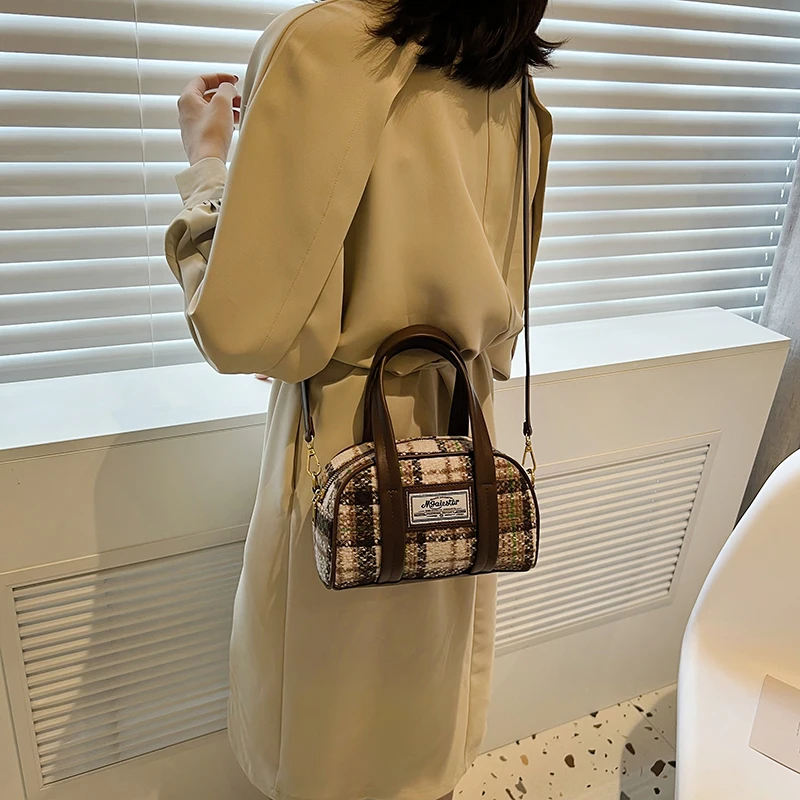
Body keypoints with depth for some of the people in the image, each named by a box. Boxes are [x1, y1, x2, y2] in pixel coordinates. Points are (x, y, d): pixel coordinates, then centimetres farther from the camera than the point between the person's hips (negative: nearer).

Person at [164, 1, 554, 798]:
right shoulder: (508, 81, 0)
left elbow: (244, 330, -22)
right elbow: (501, 311, 8)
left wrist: (207, 158, -7)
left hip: (346, 439, -6)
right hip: (459, 434, 7)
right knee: (433, 666, 28)